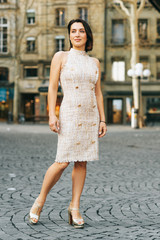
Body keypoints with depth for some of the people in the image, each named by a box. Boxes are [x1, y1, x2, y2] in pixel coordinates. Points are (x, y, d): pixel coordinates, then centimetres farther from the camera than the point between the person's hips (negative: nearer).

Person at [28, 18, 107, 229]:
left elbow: (98, 93, 14)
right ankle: (40, 200, 10)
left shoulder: (94, 62, 12)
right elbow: (52, 88, -1)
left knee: (82, 162, 3)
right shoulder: (61, 57, 2)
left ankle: (75, 207, 11)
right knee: (62, 162, -10)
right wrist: (52, 115, -11)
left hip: (90, 117, 4)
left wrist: (102, 119, 7)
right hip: (70, 115, -4)